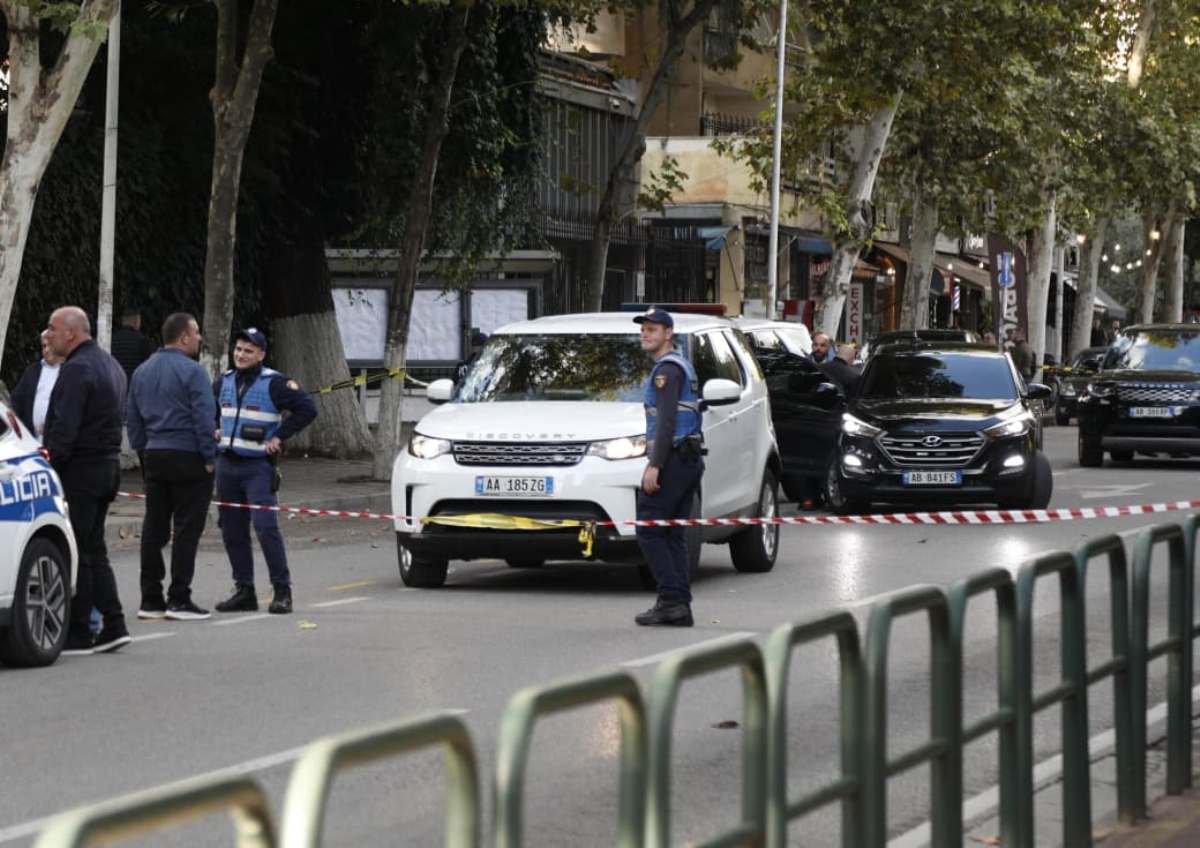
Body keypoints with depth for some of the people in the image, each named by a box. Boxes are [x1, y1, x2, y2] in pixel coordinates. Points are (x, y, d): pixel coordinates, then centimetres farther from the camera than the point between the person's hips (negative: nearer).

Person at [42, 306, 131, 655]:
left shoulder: (76, 369, -15)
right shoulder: (110, 365, 17)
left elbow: (65, 427, -22)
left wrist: (51, 461, -16)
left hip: (79, 470, -10)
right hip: (107, 466, 10)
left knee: (75, 554, -5)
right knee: (94, 551, 14)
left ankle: (78, 633, -3)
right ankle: (113, 626, 12)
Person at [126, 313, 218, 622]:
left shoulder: (142, 371, 13)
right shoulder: (192, 371, -11)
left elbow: (132, 419, 17)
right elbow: (204, 417, -15)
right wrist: (209, 457, -9)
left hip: (154, 456, 7)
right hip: (187, 456, -7)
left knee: (154, 527, 9)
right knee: (187, 527, -3)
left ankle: (150, 599, 11)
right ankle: (179, 599, -5)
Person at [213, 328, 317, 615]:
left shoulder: (274, 383, -7)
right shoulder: (224, 382, 11)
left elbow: (307, 409, -10)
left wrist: (279, 437, -11)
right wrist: (213, 432, 13)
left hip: (258, 466, -6)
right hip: (226, 465, 6)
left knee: (266, 526, -16)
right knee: (232, 531, 7)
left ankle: (282, 591, -12)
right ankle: (244, 591, 14)